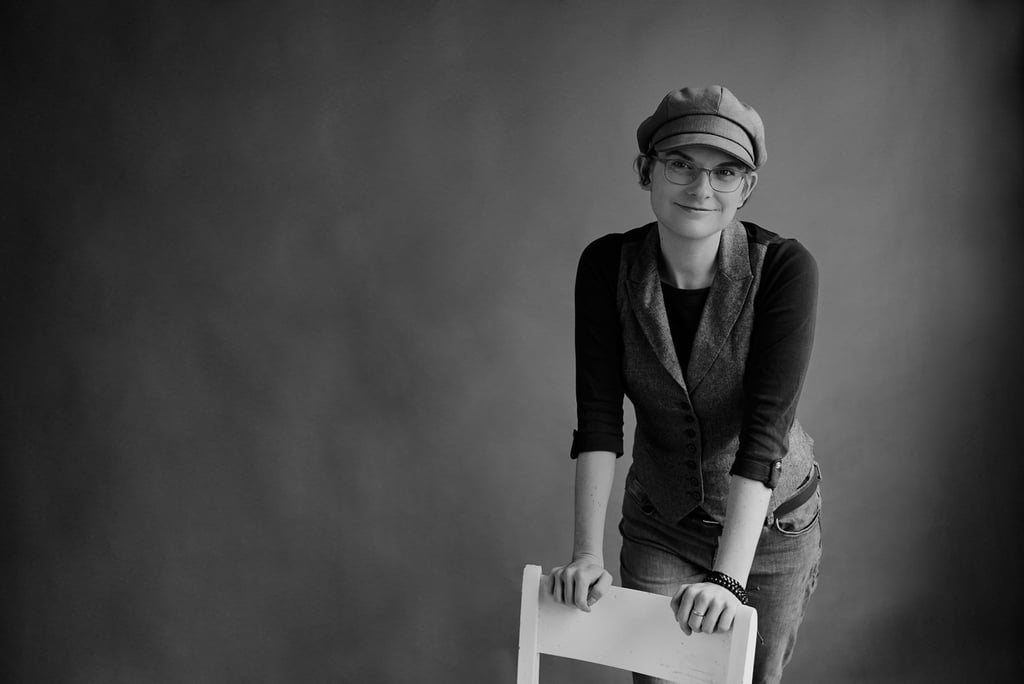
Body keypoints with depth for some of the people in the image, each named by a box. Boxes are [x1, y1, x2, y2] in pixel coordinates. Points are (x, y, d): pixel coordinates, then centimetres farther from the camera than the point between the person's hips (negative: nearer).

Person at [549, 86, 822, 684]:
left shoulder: (784, 268, -23)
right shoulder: (607, 266, -14)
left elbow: (765, 427, -29)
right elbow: (599, 415, -16)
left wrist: (728, 577, -36)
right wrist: (588, 554, -24)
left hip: (772, 521, -1)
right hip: (660, 523, 1)